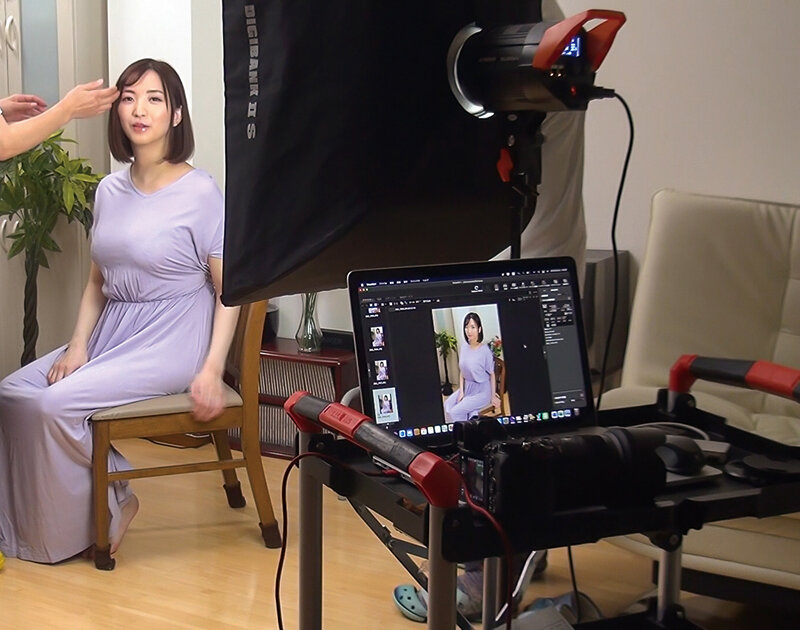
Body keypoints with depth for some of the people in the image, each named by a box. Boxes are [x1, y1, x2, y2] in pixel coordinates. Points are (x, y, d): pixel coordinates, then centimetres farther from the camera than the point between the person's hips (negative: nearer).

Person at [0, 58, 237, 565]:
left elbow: (229, 289, -9)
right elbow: (98, 282, 17)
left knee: (57, 403, -22)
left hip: (170, 341, -7)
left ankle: (109, 508, -1)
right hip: (112, 332, 7)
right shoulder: (110, 191, 11)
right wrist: (78, 346, 1)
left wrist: (212, 370, -18)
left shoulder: (201, 192, -9)